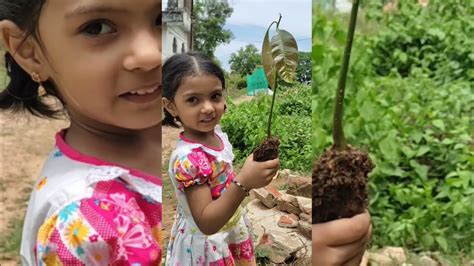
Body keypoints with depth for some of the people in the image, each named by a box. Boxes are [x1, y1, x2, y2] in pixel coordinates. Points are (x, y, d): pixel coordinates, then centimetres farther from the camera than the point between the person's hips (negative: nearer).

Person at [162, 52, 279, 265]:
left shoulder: (215, 132, -9)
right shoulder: (187, 159, -33)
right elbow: (206, 224, -35)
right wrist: (243, 183, -44)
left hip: (230, 230, 7)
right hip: (208, 246, -7)